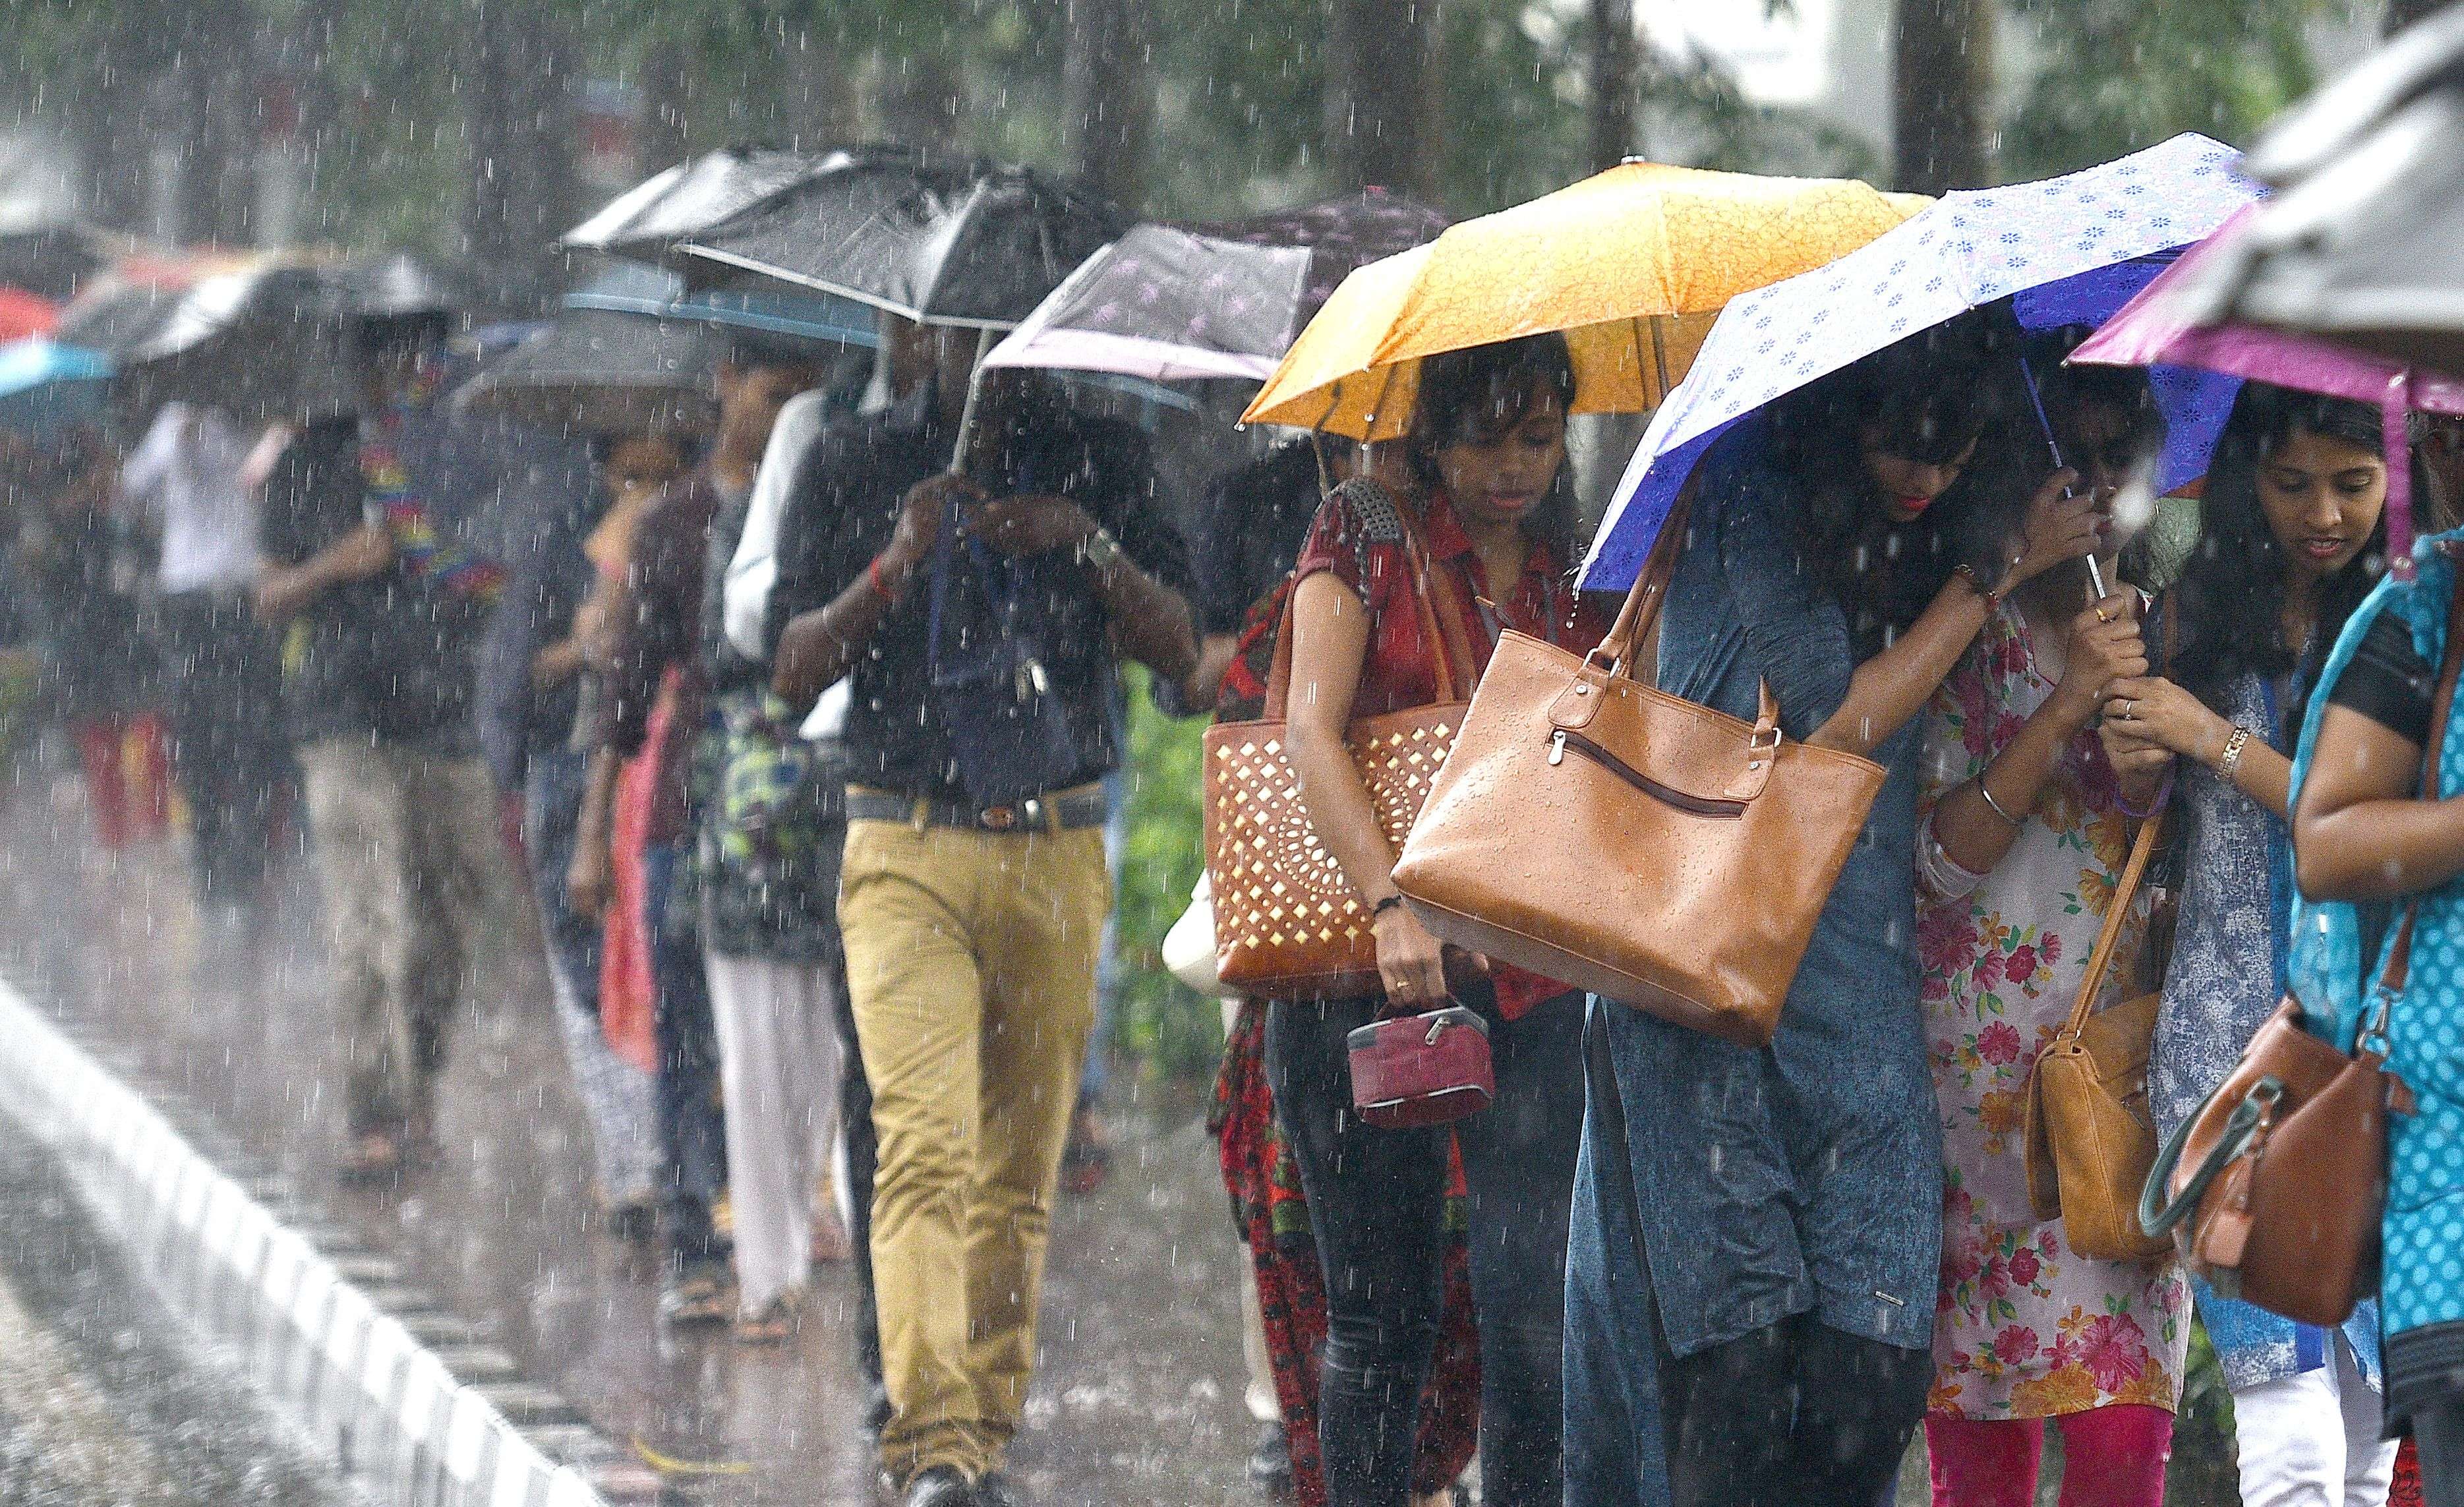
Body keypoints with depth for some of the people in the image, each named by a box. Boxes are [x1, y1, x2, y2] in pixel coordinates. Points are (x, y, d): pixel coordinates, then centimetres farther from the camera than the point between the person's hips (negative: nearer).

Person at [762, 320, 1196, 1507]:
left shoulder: (1098, 461, 10)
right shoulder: (850, 472, 6)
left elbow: (1178, 649, 3)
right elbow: (794, 671, 0)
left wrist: (1092, 548, -14)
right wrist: (897, 564, -15)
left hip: (1059, 848, 2)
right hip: (907, 850, -2)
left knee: (1021, 1174, 5)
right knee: (925, 1145, -18)